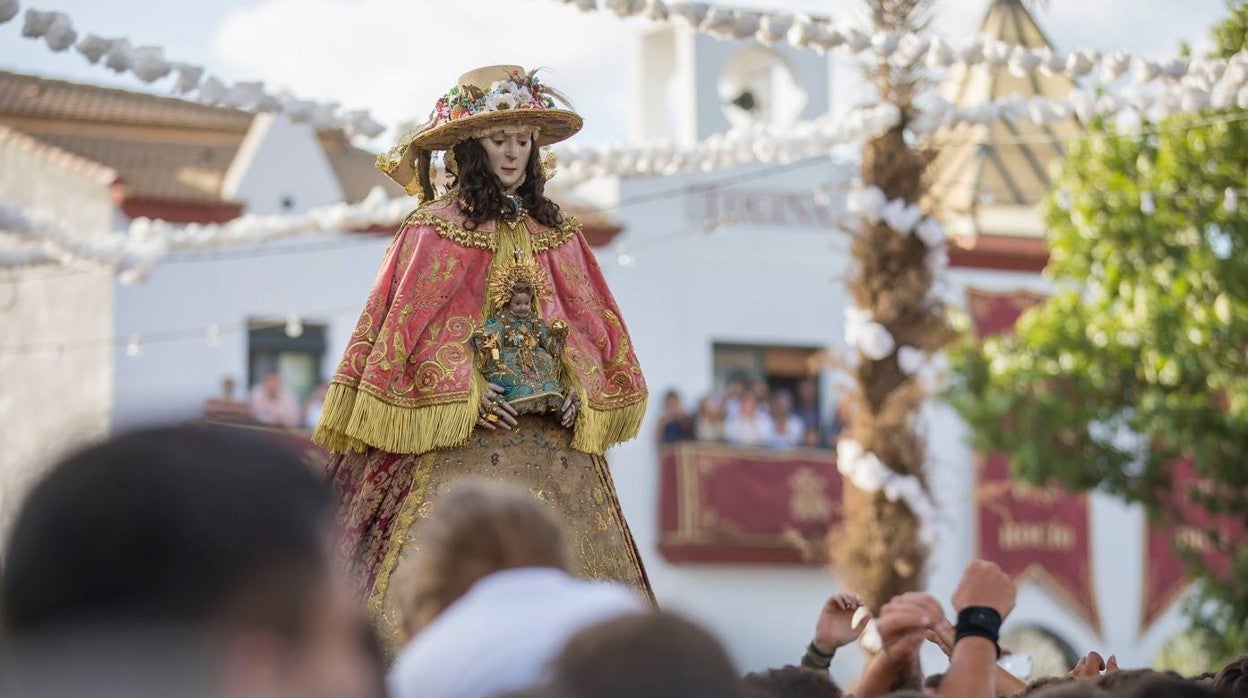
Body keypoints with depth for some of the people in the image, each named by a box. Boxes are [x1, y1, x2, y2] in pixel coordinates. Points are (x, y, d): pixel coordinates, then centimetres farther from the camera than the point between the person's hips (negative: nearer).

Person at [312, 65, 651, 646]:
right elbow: (406, 323, -5)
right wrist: (466, 390, -14)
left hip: (550, 437, 5)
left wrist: (581, 385, -3)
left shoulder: (557, 233, 13)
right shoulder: (436, 227, -1)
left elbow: (587, 321, 15)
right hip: (458, 437, -5)